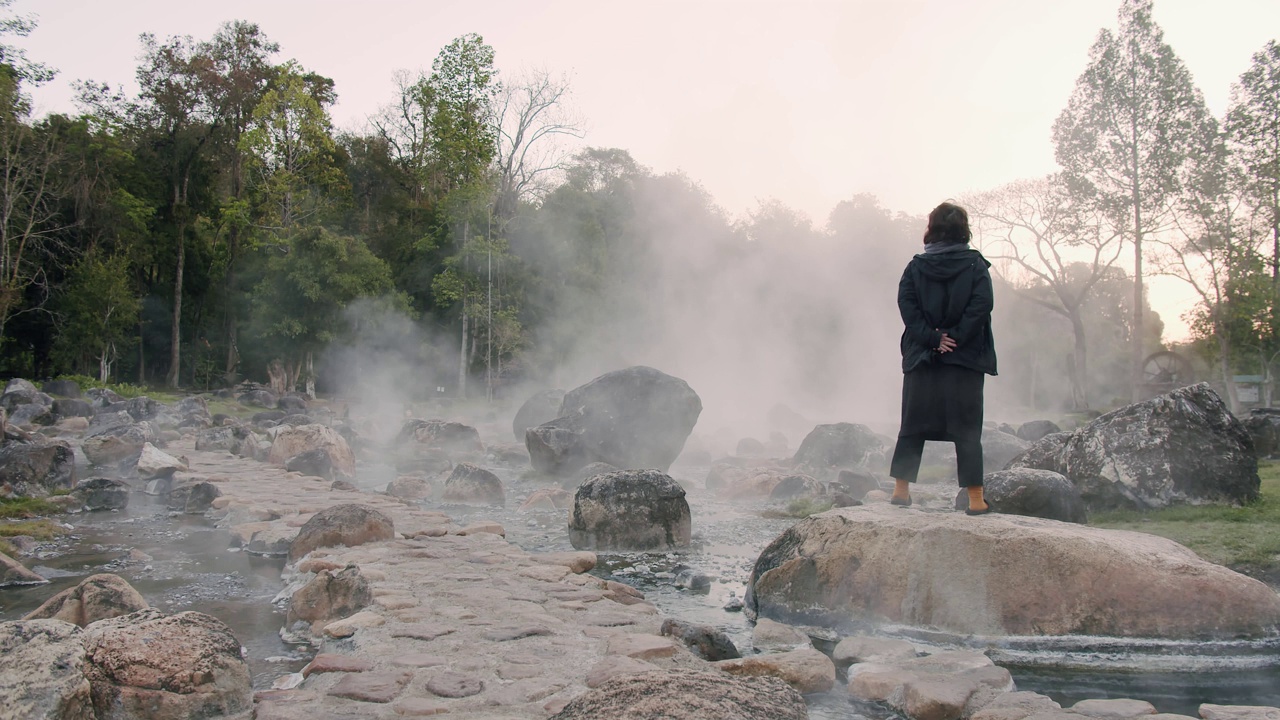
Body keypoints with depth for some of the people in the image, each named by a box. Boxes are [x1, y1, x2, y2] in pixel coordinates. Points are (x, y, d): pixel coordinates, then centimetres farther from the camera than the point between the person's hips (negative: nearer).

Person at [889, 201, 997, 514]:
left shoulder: (916, 266, 4)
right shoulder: (976, 265, -1)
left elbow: (906, 305, -7)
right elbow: (982, 304, -13)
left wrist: (932, 338, -8)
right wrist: (955, 338, -12)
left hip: (921, 358, 2)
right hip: (965, 359, -2)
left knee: (912, 426, 10)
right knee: (967, 429, 1)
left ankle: (901, 489, 12)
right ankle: (975, 499, 0)